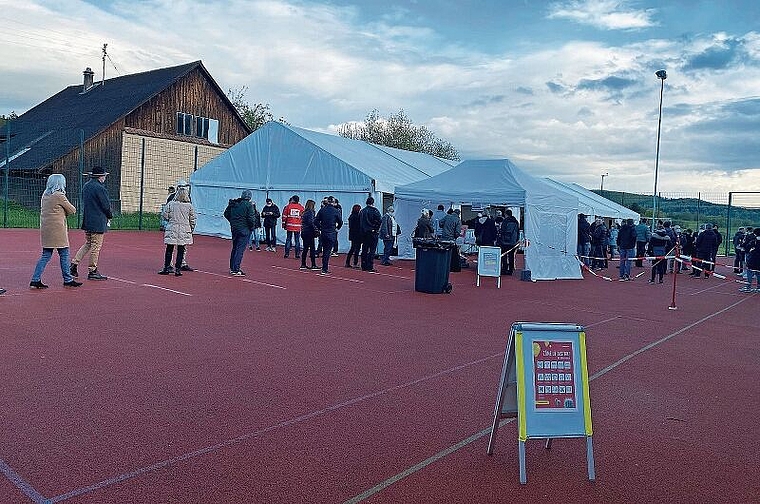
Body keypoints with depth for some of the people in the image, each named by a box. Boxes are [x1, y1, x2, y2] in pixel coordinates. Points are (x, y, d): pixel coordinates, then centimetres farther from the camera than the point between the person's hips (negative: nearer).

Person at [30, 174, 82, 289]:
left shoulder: (45, 195, 13)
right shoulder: (59, 195, -11)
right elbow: (72, 210, -3)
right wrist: (66, 211, 16)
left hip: (45, 229, 8)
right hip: (57, 229, -8)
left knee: (46, 255, 10)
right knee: (64, 254, 1)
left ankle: (35, 280, 7)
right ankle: (68, 280, 8)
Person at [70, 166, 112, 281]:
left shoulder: (86, 186, 11)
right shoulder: (100, 188, -17)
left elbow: (84, 203, 17)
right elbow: (106, 205, -15)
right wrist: (110, 216, 2)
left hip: (86, 220, 9)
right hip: (98, 223, -9)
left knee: (87, 244, 20)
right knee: (96, 246, -1)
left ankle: (74, 264, 12)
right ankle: (92, 271, 4)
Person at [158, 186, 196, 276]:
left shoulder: (170, 204, -4)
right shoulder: (189, 206, -4)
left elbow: (165, 216, -1)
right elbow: (192, 220, 1)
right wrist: (192, 229, 14)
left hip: (172, 229, 1)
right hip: (184, 230, 0)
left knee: (169, 249, 9)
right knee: (181, 251, 5)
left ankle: (166, 268, 13)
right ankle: (178, 269, 5)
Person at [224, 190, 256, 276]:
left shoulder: (233, 203, 7)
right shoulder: (248, 205, -11)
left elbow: (226, 214, 10)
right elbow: (250, 218, -16)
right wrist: (252, 227, -2)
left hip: (234, 228, 7)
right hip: (244, 230, -6)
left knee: (235, 248, 17)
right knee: (240, 249, -4)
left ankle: (232, 268, 24)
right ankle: (236, 270, -6)